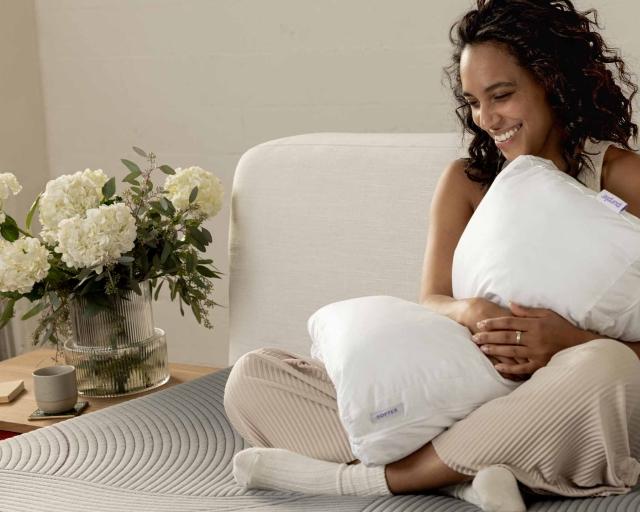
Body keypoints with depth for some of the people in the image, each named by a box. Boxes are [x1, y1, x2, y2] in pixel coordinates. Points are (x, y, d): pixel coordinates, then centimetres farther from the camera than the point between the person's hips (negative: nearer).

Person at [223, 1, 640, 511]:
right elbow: (432, 302, 1)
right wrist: (471, 313, -23)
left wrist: (570, 340, -26)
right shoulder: (465, 181, 13)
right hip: (457, 400, 4)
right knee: (252, 378, -8)